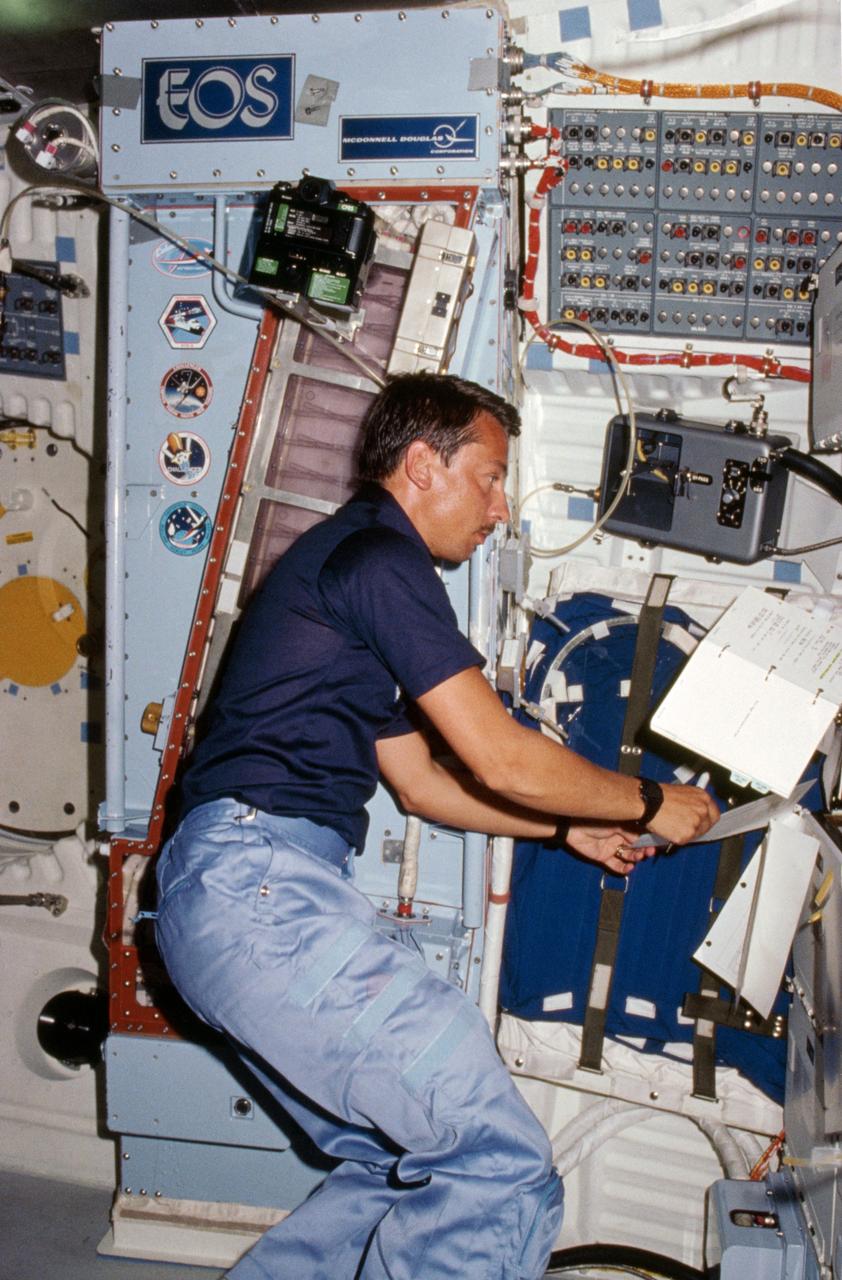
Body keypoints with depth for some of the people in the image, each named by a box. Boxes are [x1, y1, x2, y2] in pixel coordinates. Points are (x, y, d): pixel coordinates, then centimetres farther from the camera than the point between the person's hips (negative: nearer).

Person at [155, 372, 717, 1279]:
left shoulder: (346, 562, 26)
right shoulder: (379, 558, -6)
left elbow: (421, 782, 29)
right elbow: (501, 760, -9)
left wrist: (568, 828, 27)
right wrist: (650, 805, 6)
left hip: (240, 897, 11)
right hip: (260, 886, -11)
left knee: (400, 1175, 14)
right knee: (502, 1170, -13)